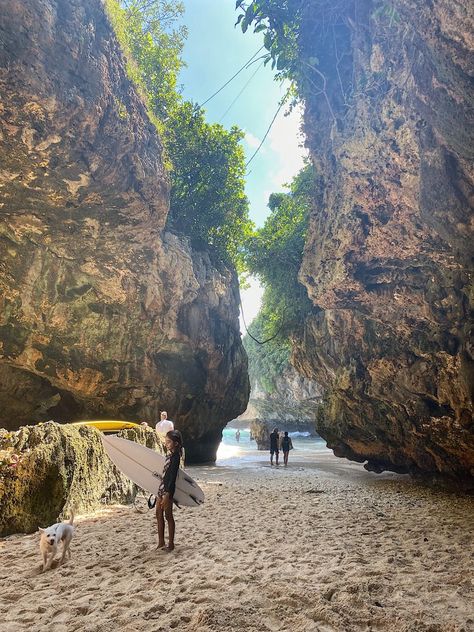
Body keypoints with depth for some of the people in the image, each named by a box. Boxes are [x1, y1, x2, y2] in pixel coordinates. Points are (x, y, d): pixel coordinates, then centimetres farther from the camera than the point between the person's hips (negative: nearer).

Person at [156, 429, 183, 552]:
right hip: (162, 486, 9)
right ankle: (161, 542, 25)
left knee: (168, 515, 1)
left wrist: (167, 493, -22)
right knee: (159, 514, 14)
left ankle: (171, 544, 12)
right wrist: (162, 489, 18)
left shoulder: (175, 456, -15)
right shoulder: (169, 454, 10)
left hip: (168, 488, -9)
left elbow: (173, 475, -19)